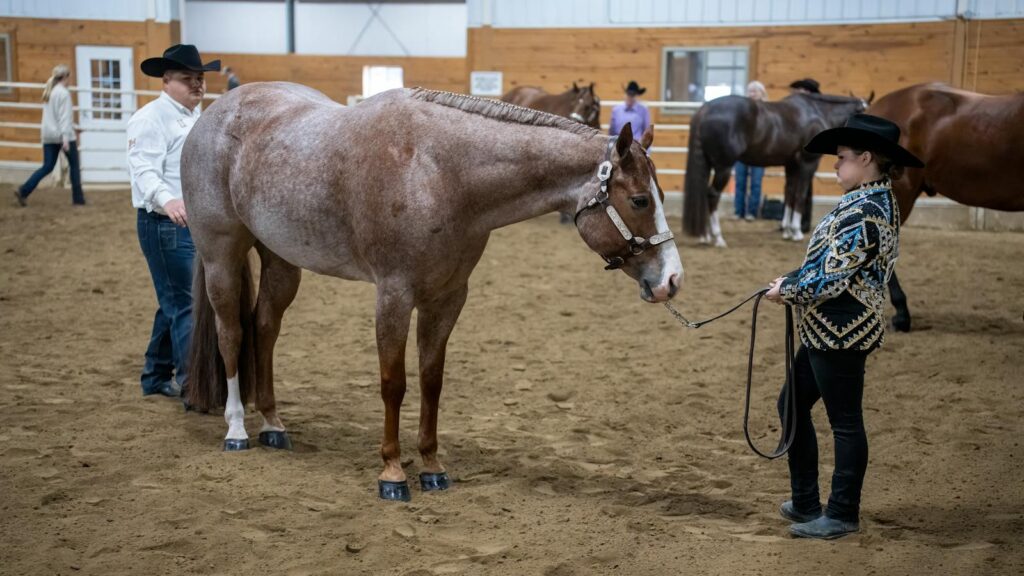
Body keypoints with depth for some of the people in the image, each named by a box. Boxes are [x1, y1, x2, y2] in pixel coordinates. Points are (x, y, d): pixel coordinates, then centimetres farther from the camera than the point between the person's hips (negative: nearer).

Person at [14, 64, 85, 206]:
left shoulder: (48, 92, 13)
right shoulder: (64, 93, -12)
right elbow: (64, 117, -18)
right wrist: (66, 138, -22)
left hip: (48, 135, 7)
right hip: (62, 135, -7)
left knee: (47, 167, 7)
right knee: (74, 166, 7)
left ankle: (23, 191, -6)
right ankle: (78, 198, 11)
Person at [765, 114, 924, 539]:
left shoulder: (863, 212, -21)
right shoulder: (878, 201, 11)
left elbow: (829, 280, -23)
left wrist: (786, 290, -8)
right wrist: (792, 282, 6)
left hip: (841, 330, -11)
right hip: (828, 330, 11)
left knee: (844, 421, 2)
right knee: (793, 405, 18)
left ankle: (843, 515, 14)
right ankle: (805, 503, 26)